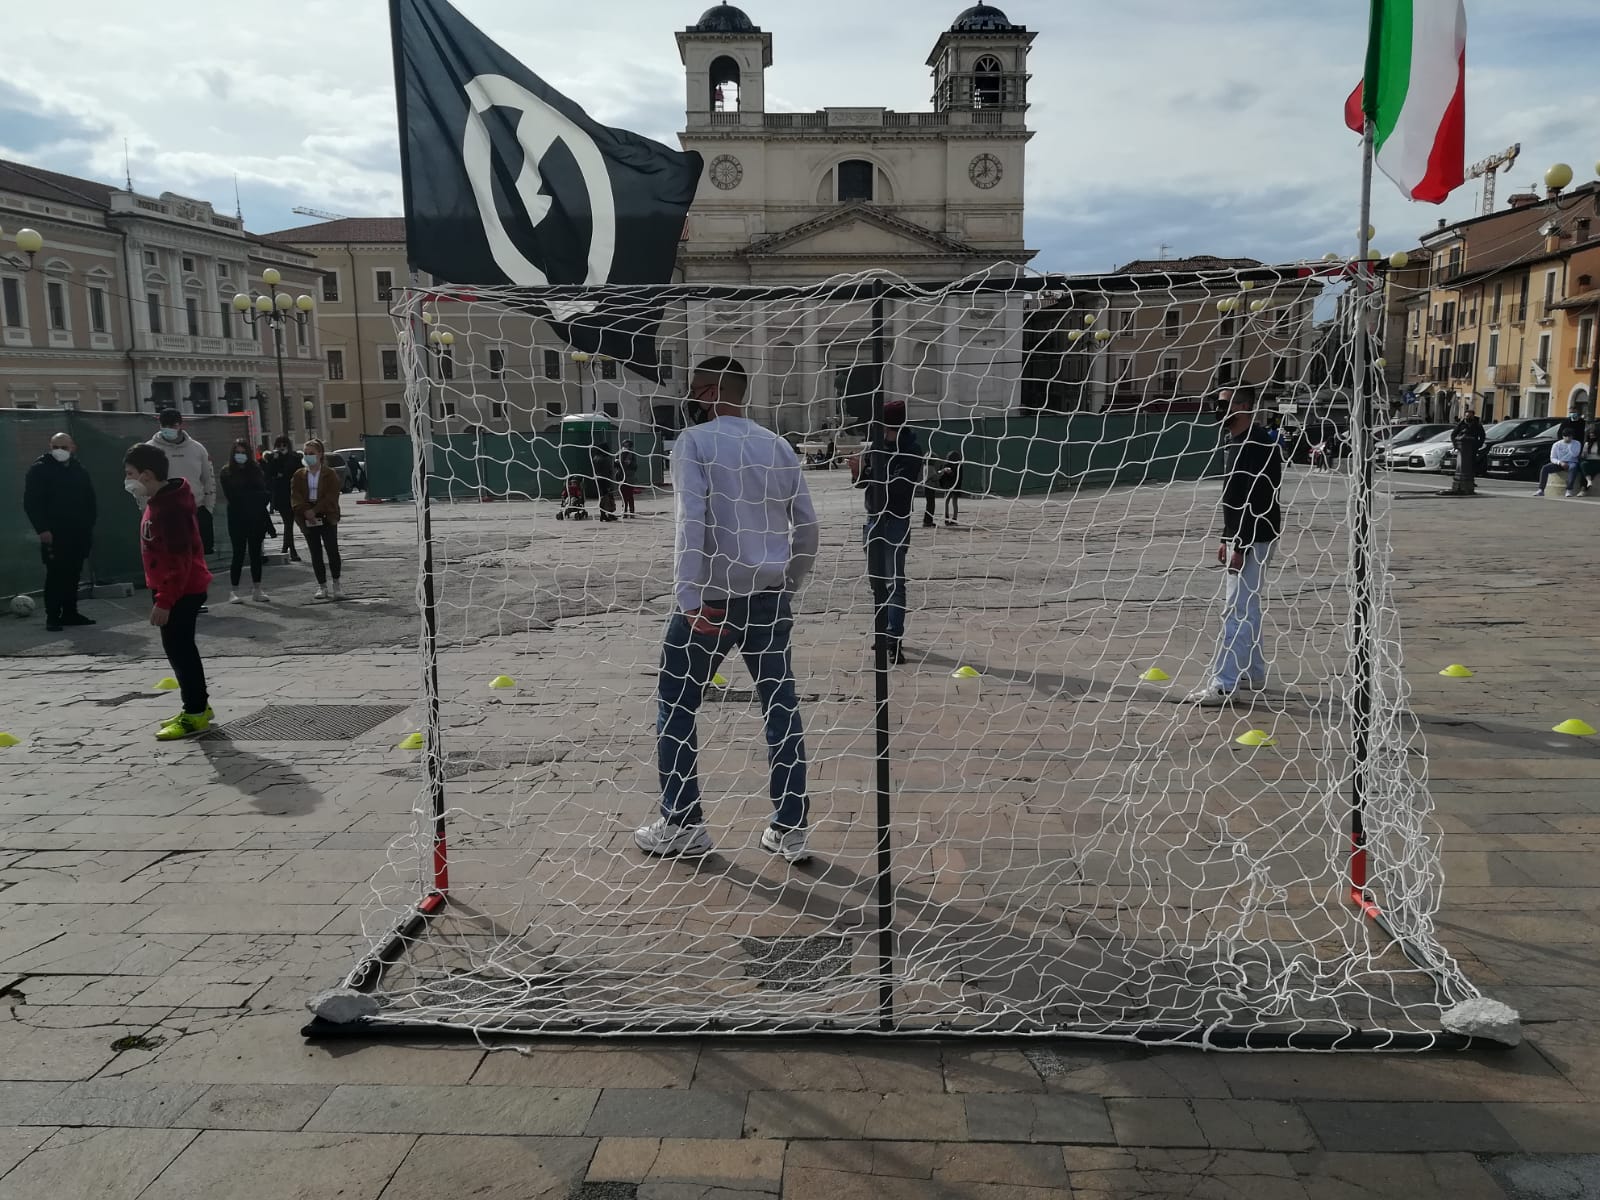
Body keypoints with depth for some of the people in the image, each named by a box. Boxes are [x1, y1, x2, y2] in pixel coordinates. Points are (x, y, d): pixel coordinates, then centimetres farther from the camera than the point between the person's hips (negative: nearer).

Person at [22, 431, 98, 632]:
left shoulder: (79, 470, 13)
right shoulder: (40, 469, -3)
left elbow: (90, 501, 17)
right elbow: (31, 502, -7)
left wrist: (89, 526, 9)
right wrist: (42, 529, -14)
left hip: (78, 533, 5)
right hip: (54, 534, -5)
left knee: (73, 575, 7)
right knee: (55, 575, -5)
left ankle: (70, 613, 15)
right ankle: (52, 616, 0)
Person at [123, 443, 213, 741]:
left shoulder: (169, 507, -22)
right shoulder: (159, 501, 11)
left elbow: (179, 560, -25)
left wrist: (164, 601, -24)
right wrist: (162, 594, 21)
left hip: (181, 591, -10)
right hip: (177, 590, 10)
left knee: (178, 649, -4)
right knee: (180, 648, 15)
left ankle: (195, 714, 3)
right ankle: (198, 707, 24)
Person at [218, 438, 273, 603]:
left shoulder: (256, 470, 7)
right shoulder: (227, 472, 1)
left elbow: (265, 493, 4)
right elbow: (230, 497, -5)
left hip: (257, 518, 2)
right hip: (237, 519, -2)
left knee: (255, 553, 8)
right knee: (239, 554, -1)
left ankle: (257, 590, 14)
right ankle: (234, 591, 6)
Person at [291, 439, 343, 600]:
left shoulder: (330, 474, 0)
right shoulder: (299, 475, 8)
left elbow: (331, 496, -10)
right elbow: (295, 497, -1)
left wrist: (315, 510, -19)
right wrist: (305, 511, -18)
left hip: (327, 517, -3)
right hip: (307, 520, 3)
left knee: (332, 550, -7)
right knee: (316, 553, 7)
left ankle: (336, 585, 5)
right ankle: (322, 586, 14)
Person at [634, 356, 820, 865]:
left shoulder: (694, 441, -5)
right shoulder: (778, 446, 10)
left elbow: (693, 522, -16)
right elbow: (807, 526, 9)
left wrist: (692, 602, -17)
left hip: (712, 599, -5)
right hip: (771, 598, 5)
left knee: (675, 706, 9)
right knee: (782, 708, 9)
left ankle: (682, 826, 15)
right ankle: (790, 829, 14)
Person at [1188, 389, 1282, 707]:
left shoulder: (1256, 446, -18)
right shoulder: (1237, 443, 15)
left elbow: (1257, 501, -23)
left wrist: (1241, 547, -25)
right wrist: (1227, 539, 20)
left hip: (1253, 539, -11)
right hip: (1242, 537, 11)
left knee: (1237, 610, -11)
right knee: (1246, 607, 18)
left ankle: (1224, 684, -10)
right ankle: (1253, 673, 29)